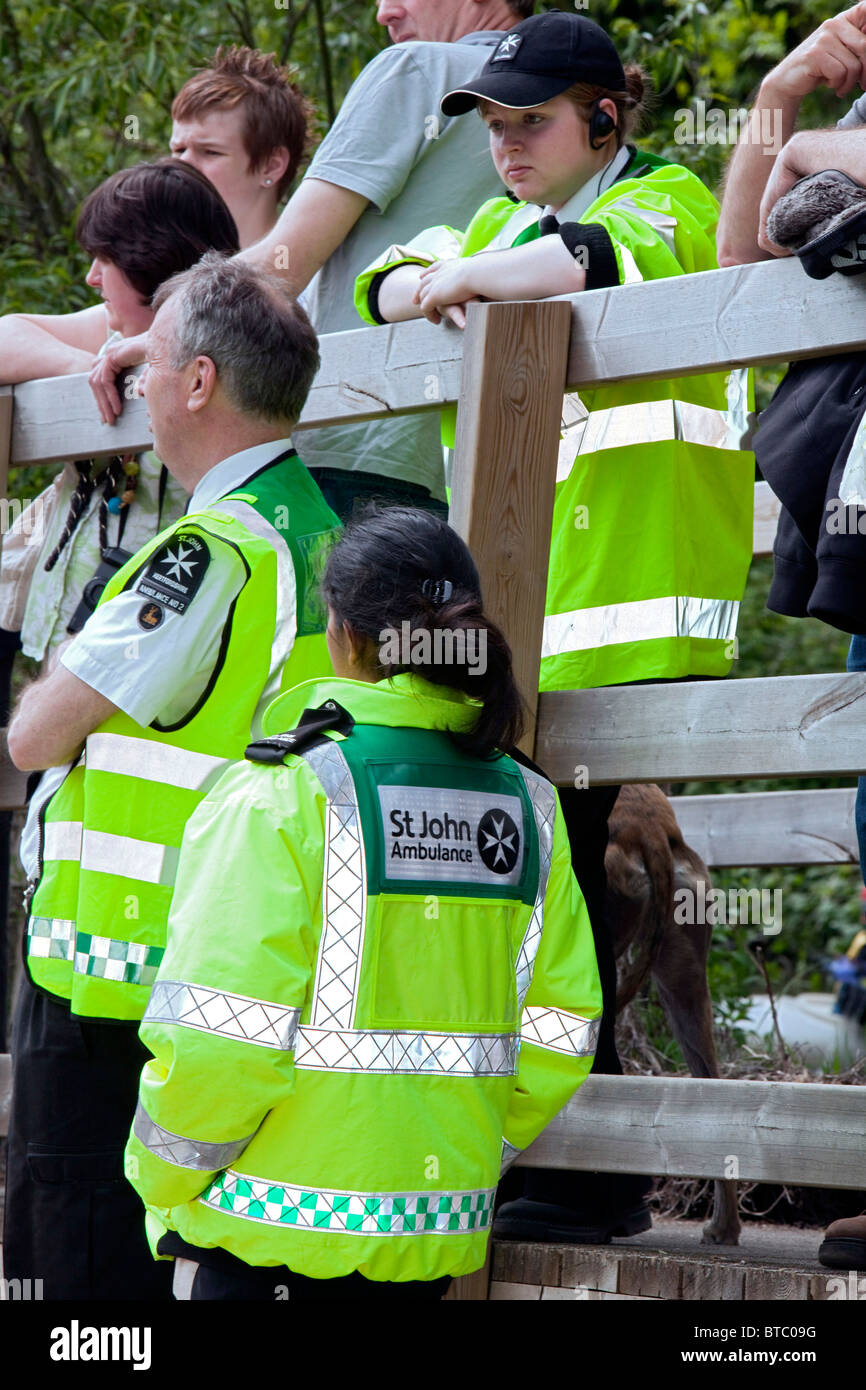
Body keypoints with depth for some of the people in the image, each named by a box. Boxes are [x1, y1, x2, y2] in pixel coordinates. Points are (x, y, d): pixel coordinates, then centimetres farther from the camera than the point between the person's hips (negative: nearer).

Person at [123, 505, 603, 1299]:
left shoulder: (282, 798, -12)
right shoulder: (528, 806, 5)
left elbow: (218, 1041, -16)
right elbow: (558, 1035, 6)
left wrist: (163, 1179, -1)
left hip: (277, 1236, -6)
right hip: (439, 1237, 6)